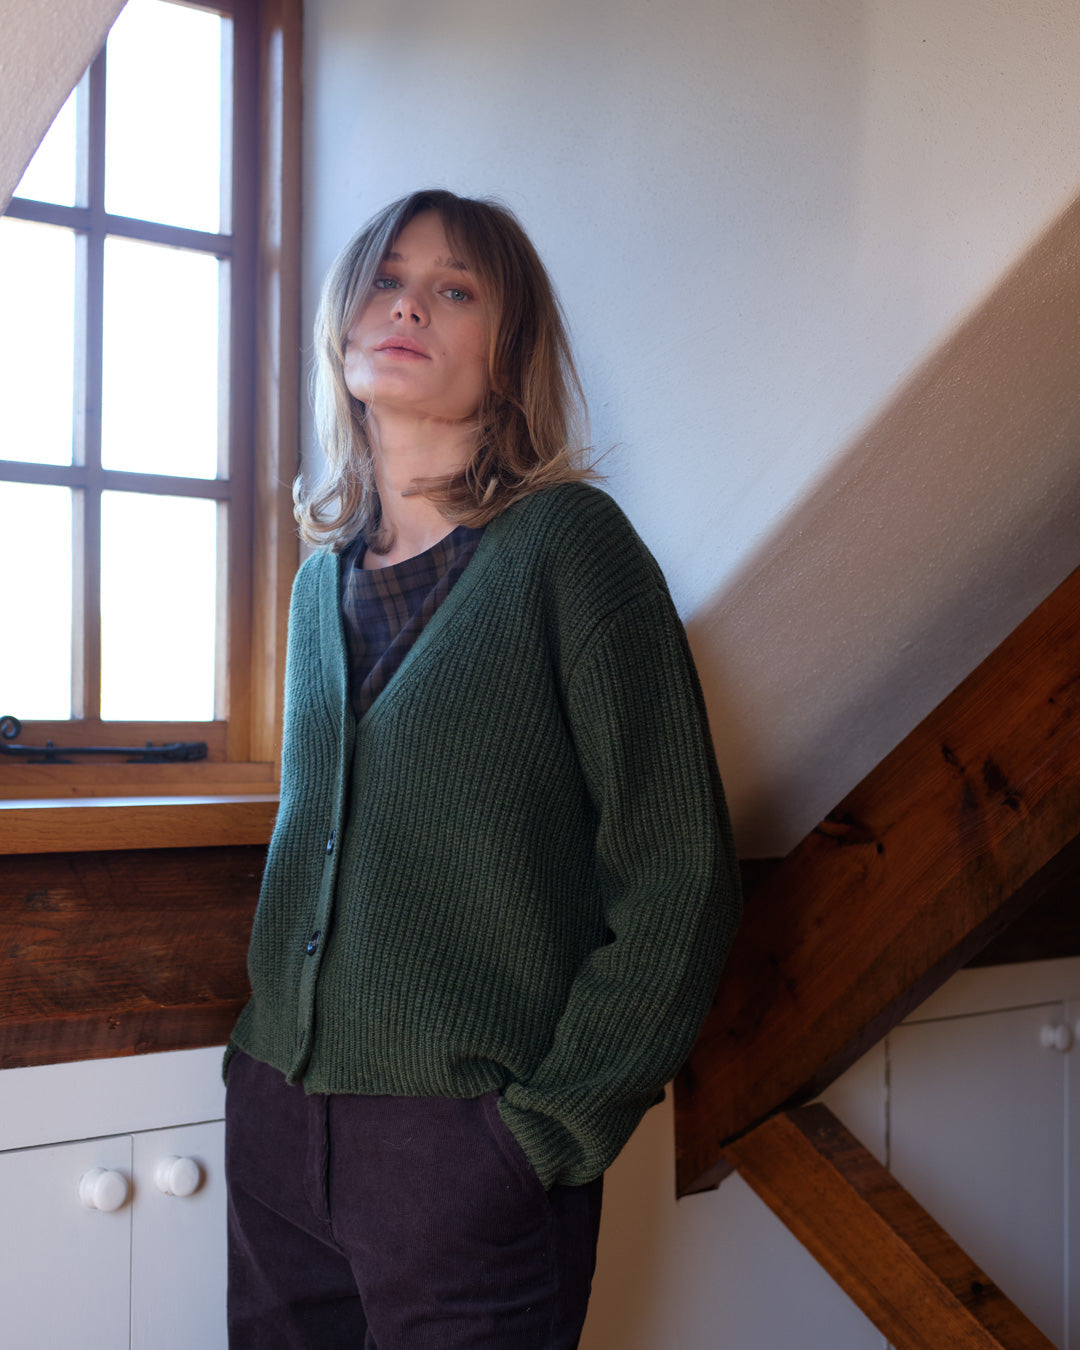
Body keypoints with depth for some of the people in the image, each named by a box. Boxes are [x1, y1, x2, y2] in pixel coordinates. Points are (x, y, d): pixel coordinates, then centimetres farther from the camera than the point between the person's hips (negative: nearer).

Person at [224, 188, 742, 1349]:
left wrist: (555, 1123, -12)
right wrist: (264, 1046, 9)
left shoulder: (568, 540, -9)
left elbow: (675, 877, -12)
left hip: (466, 1130, -5)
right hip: (278, 1114, 6)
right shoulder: (324, 576, 9)